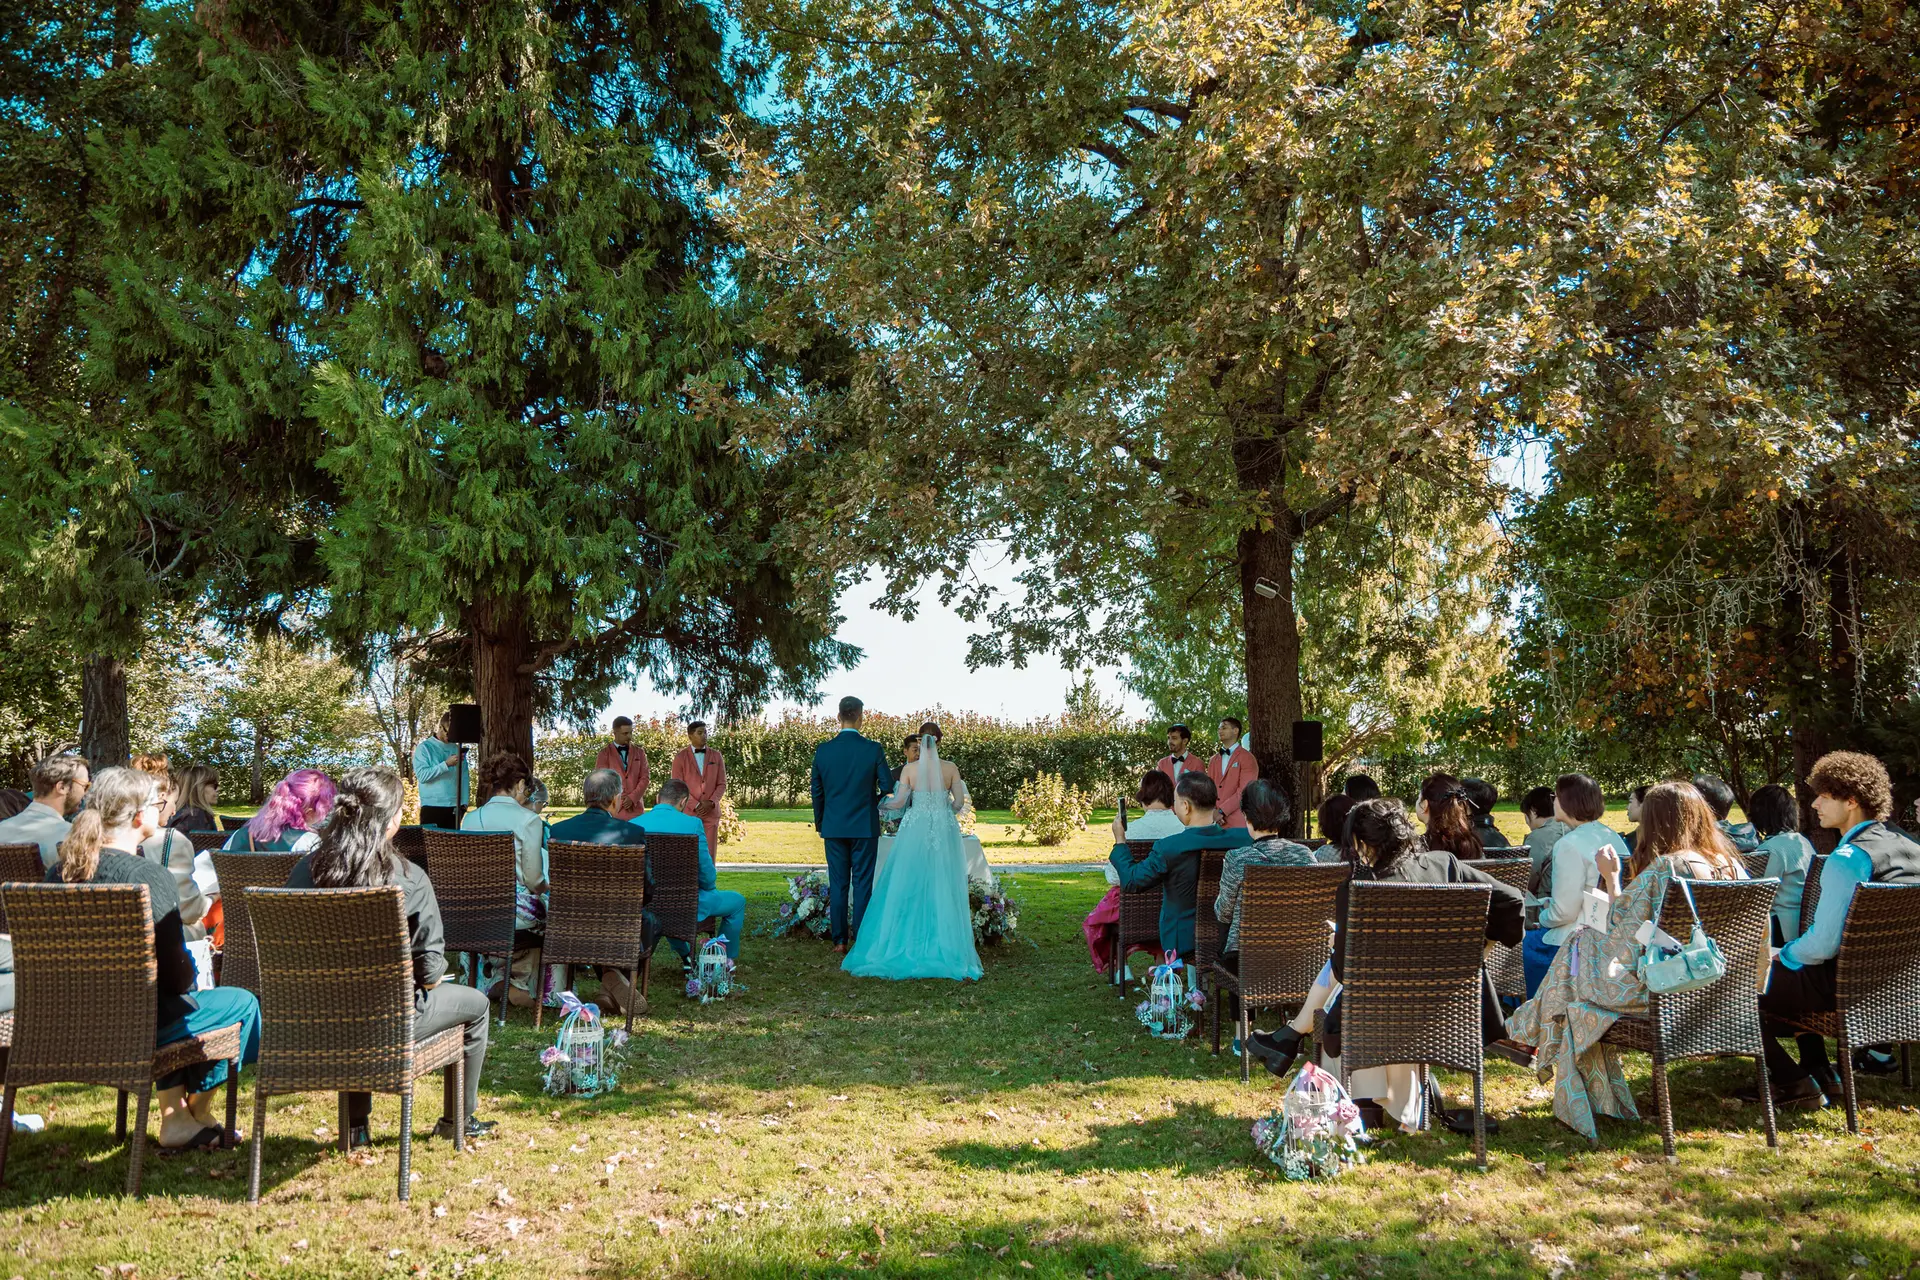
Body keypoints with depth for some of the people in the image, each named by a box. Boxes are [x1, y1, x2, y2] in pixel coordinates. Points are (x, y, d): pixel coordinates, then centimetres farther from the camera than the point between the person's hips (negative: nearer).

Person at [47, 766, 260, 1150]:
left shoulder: (59, 870, -1)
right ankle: (197, 1112, 29)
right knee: (242, 1003, 14)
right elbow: (177, 974, -19)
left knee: (174, 1001, 34)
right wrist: (194, 975, 5)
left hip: (69, 1021, 8)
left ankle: (175, 1116, 33)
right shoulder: (148, 876, -22)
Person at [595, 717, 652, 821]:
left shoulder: (639, 751, 10)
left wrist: (633, 798, -9)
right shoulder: (605, 753, 4)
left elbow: (645, 777, 4)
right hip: (613, 809, -2)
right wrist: (618, 800, -7)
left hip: (635, 808, 2)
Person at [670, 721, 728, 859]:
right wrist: (696, 806, -13)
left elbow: (722, 784, 6)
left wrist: (711, 803, -11)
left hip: (711, 813, 2)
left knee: (709, 854, 0)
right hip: (688, 813, -2)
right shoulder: (680, 757, 0)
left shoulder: (716, 756, 8)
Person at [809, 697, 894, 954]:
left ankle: (839, 941, 10)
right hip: (865, 825, -2)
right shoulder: (874, 749, -9)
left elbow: (816, 790, 5)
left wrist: (820, 822, 19)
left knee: (838, 884, 7)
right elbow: (887, 786, -6)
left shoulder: (823, 750, -2)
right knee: (862, 884, 3)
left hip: (834, 826, 2)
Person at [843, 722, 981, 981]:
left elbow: (899, 802, -6)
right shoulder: (951, 769, -2)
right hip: (944, 832, 0)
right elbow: (959, 802, -1)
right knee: (942, 890, 4)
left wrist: (881, 803, 14)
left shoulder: (910, 769, -3)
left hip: (915, 831, 0)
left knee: (909, 888, 6)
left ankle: (906, 943, 9)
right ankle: (946, 947, 6)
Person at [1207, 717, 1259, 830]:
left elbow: (1244, 790, -11)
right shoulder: (1213, 761, 17)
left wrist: (1222, 811, -14)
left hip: (1237, 823, -5)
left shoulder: (1247, 758, -3)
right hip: (1214, 821, 5)